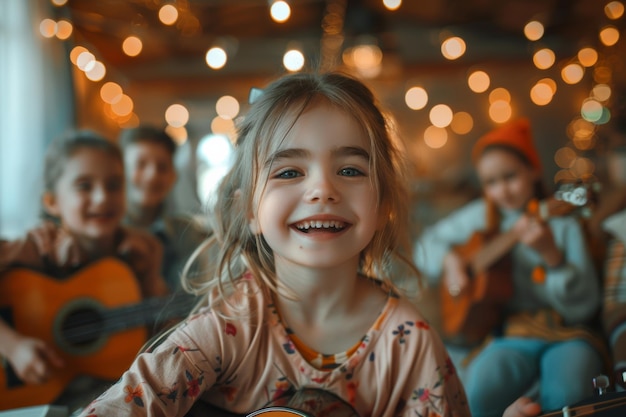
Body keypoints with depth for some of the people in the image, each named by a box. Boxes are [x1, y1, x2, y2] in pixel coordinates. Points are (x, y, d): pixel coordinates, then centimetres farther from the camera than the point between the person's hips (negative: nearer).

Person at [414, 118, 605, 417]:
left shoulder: (562, 222, 2)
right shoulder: (483, 214, 10)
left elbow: (585, 306, -4)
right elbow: (428, 243, 21)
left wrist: (551, 255, -20)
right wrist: (450, 260, 0)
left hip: (567, 332, -1)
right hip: (511, 334, 2)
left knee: (568, 392, -35)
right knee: (482, 389, -31)